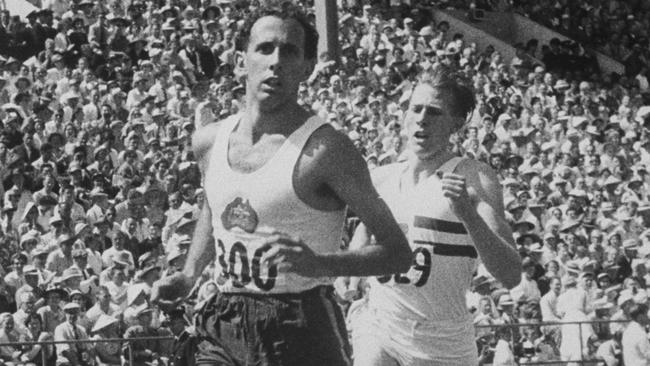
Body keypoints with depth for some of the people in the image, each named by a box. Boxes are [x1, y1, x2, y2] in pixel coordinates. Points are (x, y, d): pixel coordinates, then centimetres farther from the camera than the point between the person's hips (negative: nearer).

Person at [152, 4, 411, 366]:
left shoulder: (325, 149, -11)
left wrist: (319, 265, -23)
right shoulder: (210, 141, 7)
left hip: (301, 333, -5)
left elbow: (398, 253, -10)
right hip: (223, 327, 5)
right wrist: (190, 274, 16)